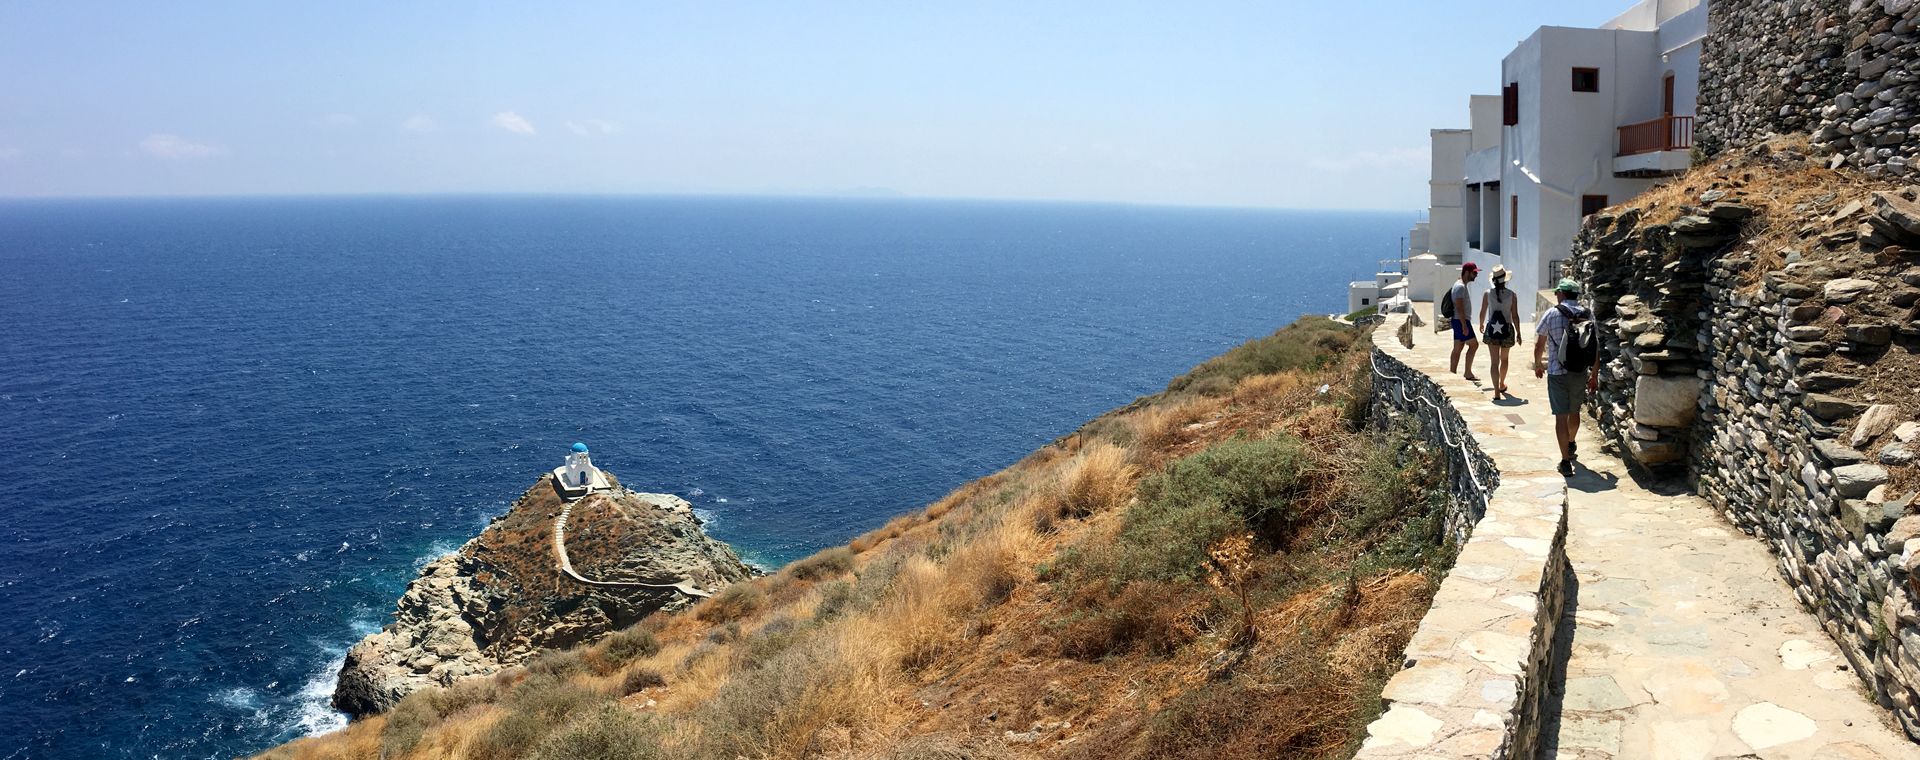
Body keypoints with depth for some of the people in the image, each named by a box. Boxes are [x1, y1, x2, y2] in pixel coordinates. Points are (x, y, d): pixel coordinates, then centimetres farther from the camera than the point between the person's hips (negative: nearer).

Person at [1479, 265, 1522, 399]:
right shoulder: (1512, 295, -8)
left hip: (1491, 330, 0)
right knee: (1504, 359, 22)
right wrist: (1518, 333, 2)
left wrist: (1481, 325, 24)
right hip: (1507, 330, 0)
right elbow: (1515, 316, -7)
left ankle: (1496, 392, -10)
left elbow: (1482, 313, 4)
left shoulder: (1488, 294, -6)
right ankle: (1502, 385, 40)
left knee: (1494, 361, -1)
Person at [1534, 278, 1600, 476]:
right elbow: (1596, 347, 4)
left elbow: (1539, 345, -2)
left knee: (1561, 416, -1)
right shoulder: (1588, 315, 0)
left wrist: (1538, 365, 16)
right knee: (1574, 411, 24)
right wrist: (1595, 375, 13)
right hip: (1581, 373, 4)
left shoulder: (1552, 314, -9)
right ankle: (1571, 446, 46)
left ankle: (1566, 462, -4)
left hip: (1557, 373, -4)